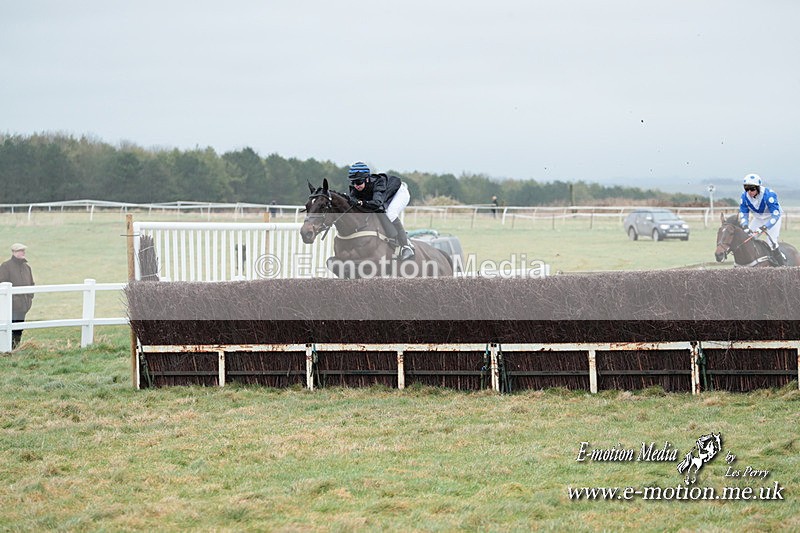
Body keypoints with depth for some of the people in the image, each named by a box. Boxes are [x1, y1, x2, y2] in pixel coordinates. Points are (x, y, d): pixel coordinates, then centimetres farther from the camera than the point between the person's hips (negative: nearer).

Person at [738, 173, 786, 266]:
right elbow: (743, 213, -9)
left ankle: (783, 265, -6)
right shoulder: (745, 196, -19)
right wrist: (745, 226, -28)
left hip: (772, 218, -6)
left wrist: (764, 227, -46)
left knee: (771, 244, -19)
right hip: (758, 219, 6)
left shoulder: (769, 195, -35)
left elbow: (775, 214, -36)